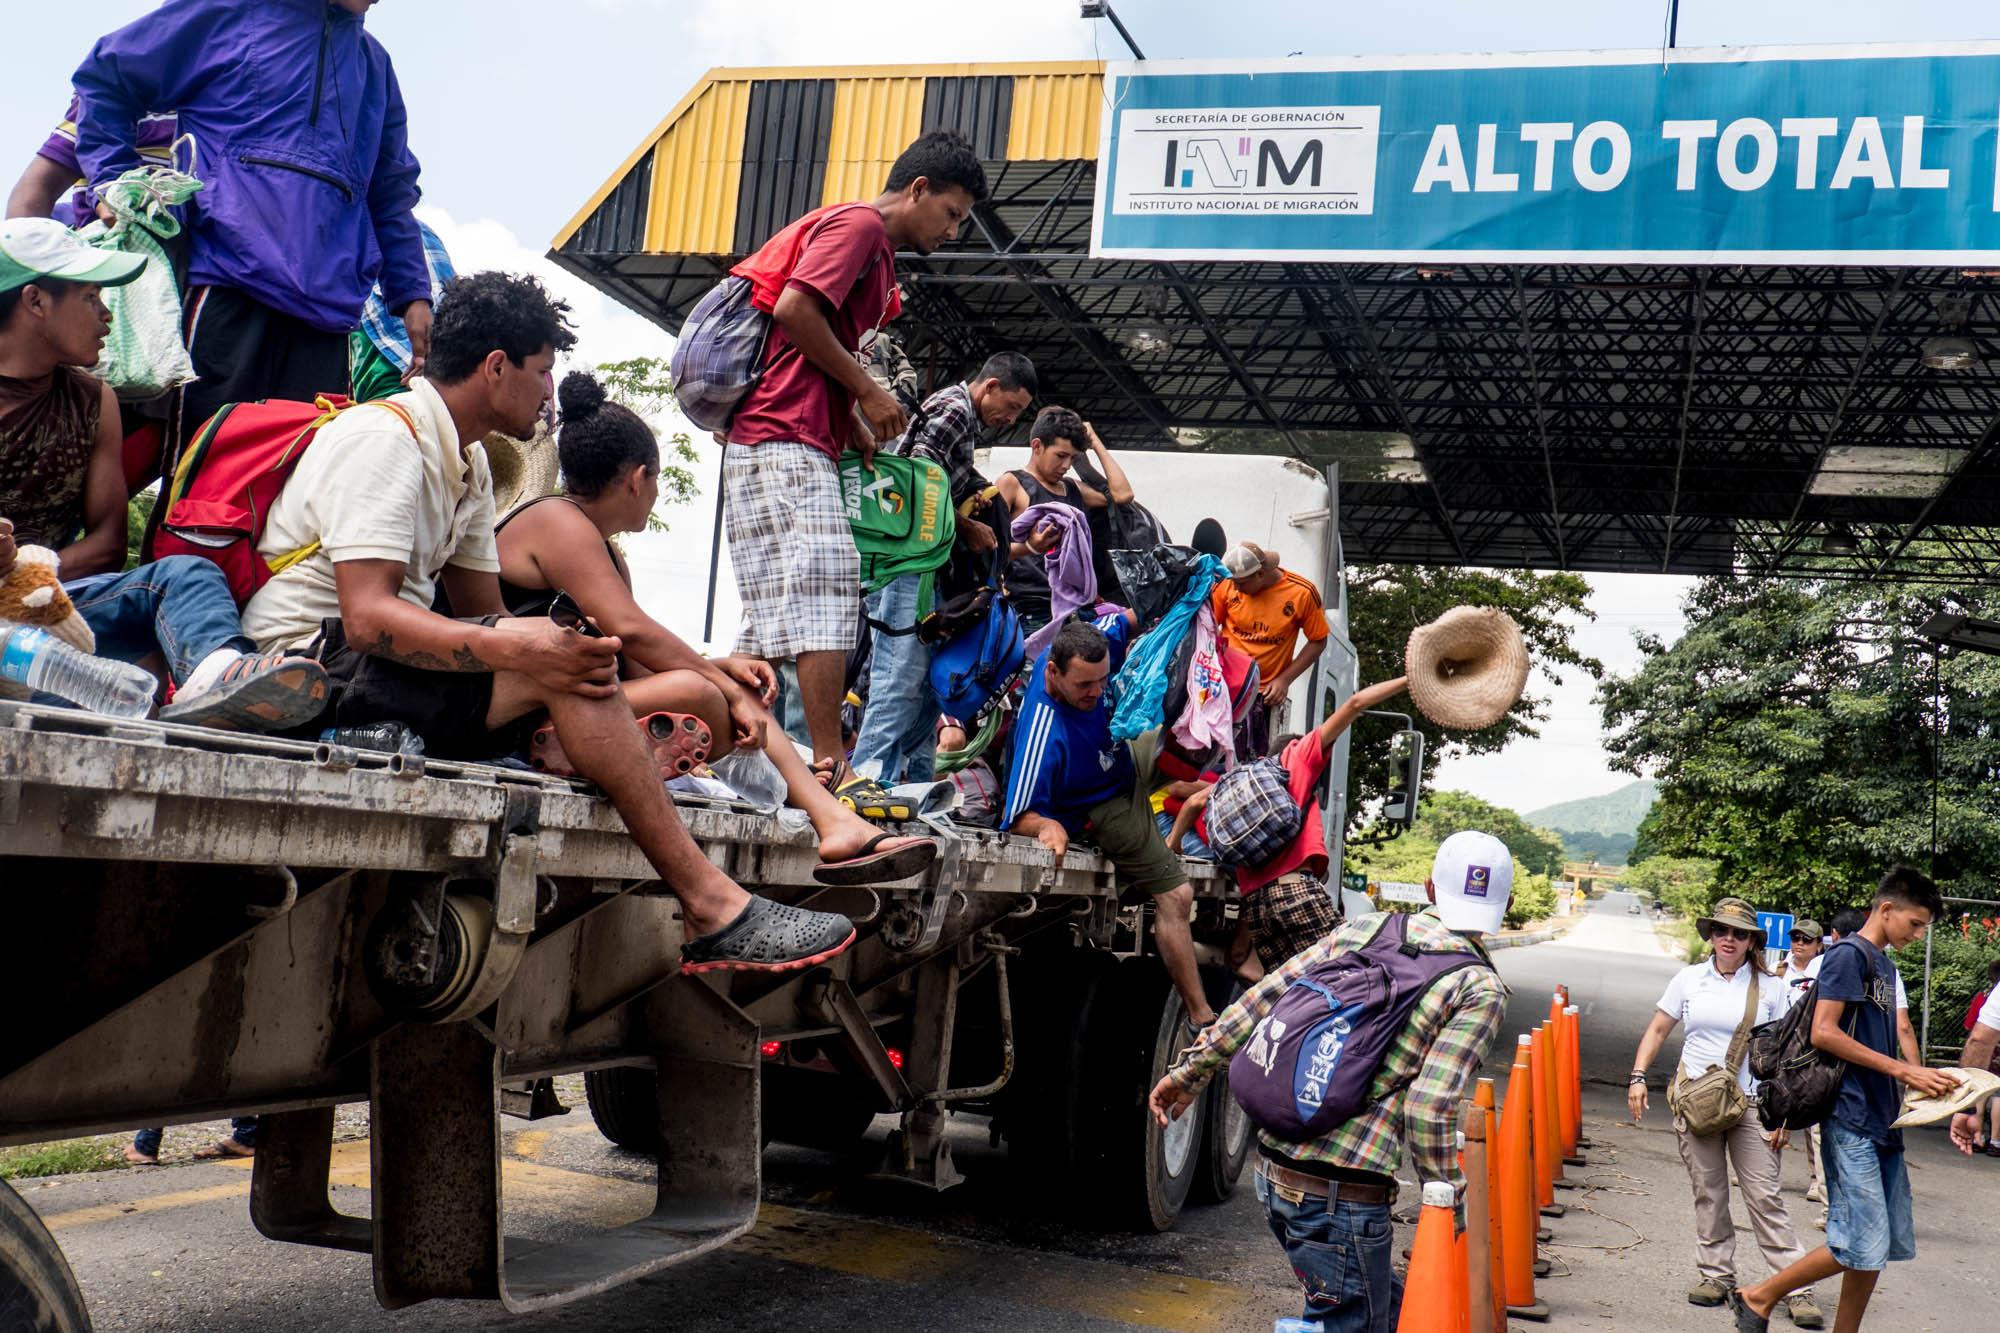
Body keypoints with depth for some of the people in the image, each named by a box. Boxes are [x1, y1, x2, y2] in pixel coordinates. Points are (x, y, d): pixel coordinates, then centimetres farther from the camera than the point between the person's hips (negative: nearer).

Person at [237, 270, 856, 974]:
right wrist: (521, 649, -36)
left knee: (580, 667, -7)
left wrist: (581, 654, -9)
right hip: (315, 657, -10)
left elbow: (484, 614, 10)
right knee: (552, 664, -26)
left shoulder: (466, 461, 17)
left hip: (384, 662, 10)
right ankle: (712, 907, -26)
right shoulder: (382, 437, -13)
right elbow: (366, 616, -25)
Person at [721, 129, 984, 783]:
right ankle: (830, 767, -20)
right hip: (787, 442, -10)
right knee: (826, 590, -16)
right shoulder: (858, 223, -3)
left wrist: (855, 431, 12)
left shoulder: (876, 254, 27)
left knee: (777, 619, 7)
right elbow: (794, 309, -17)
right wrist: (868, 391, -10)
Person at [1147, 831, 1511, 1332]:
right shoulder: (1481, 989, -7)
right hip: (1344, 1192, -7)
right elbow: (1429, 1106, -18)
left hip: (1273, 1165, 7)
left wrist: (1192, 1069, 17)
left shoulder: (1364, 929, 8)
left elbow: (1261, 999, 7)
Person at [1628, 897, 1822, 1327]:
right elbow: (1657, 1031, 13)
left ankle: (1797, 1287, 0)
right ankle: (1715, 1275, 18)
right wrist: (1637, 1077, 2)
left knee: (1765, 1197, -4)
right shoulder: (1690, 978, 6)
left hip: (1751, 1104, -2)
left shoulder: (1770, 987, 3)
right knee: (1708, 1194, 7)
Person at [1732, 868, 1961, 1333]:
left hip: (1882, 1120, 10)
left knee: (1888, 1245, 8)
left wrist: (1920, 1084, 11)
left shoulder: (1884, 964, 19)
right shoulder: (1849, 954, -9)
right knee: (1862, 1247, -11)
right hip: (1852, 1120, -10)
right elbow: (1823, 1033, -18)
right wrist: (1904, 1071, -16)